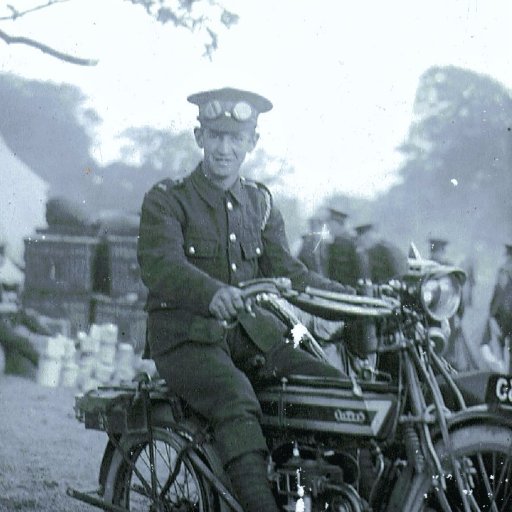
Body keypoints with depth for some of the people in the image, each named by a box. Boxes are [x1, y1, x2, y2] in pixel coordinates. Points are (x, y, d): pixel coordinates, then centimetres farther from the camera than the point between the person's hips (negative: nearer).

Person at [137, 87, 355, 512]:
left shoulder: (260, 202, 17)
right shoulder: (166, 200, -1)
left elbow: (285, 271, 10)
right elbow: (160, 266, -19)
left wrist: (353, 297, -7)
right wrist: (212, 292, -41)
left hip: (252, 333, 5)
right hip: (188, 337, -5)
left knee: (338, 388, -15)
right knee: (237, 403, -35)